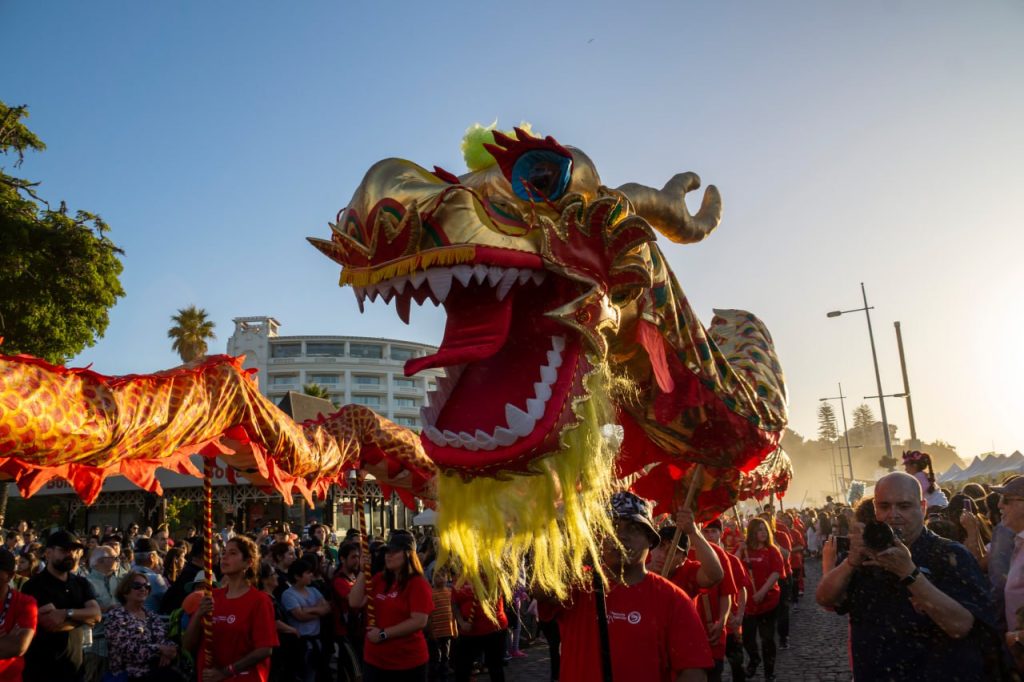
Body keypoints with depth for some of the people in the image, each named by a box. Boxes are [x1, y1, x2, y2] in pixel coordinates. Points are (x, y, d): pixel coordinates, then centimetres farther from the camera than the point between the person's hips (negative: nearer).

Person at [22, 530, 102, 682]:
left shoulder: (82, 583, 7)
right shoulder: (35, 584, -12)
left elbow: (96, 614, -7)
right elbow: (53, 624, -22)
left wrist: (67, 613, -22)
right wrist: (83, 617, -8)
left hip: (75, 663, 5)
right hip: (42, 667, -5)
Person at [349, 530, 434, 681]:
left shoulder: (418, 584, -12)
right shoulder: (378, 579, 7)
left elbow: (419, 621, -20)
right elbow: (355, 602, 0)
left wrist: (383, 634, -19)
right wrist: (363, 572, -7)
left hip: (408, 663, -5)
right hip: (375, 660, 5)